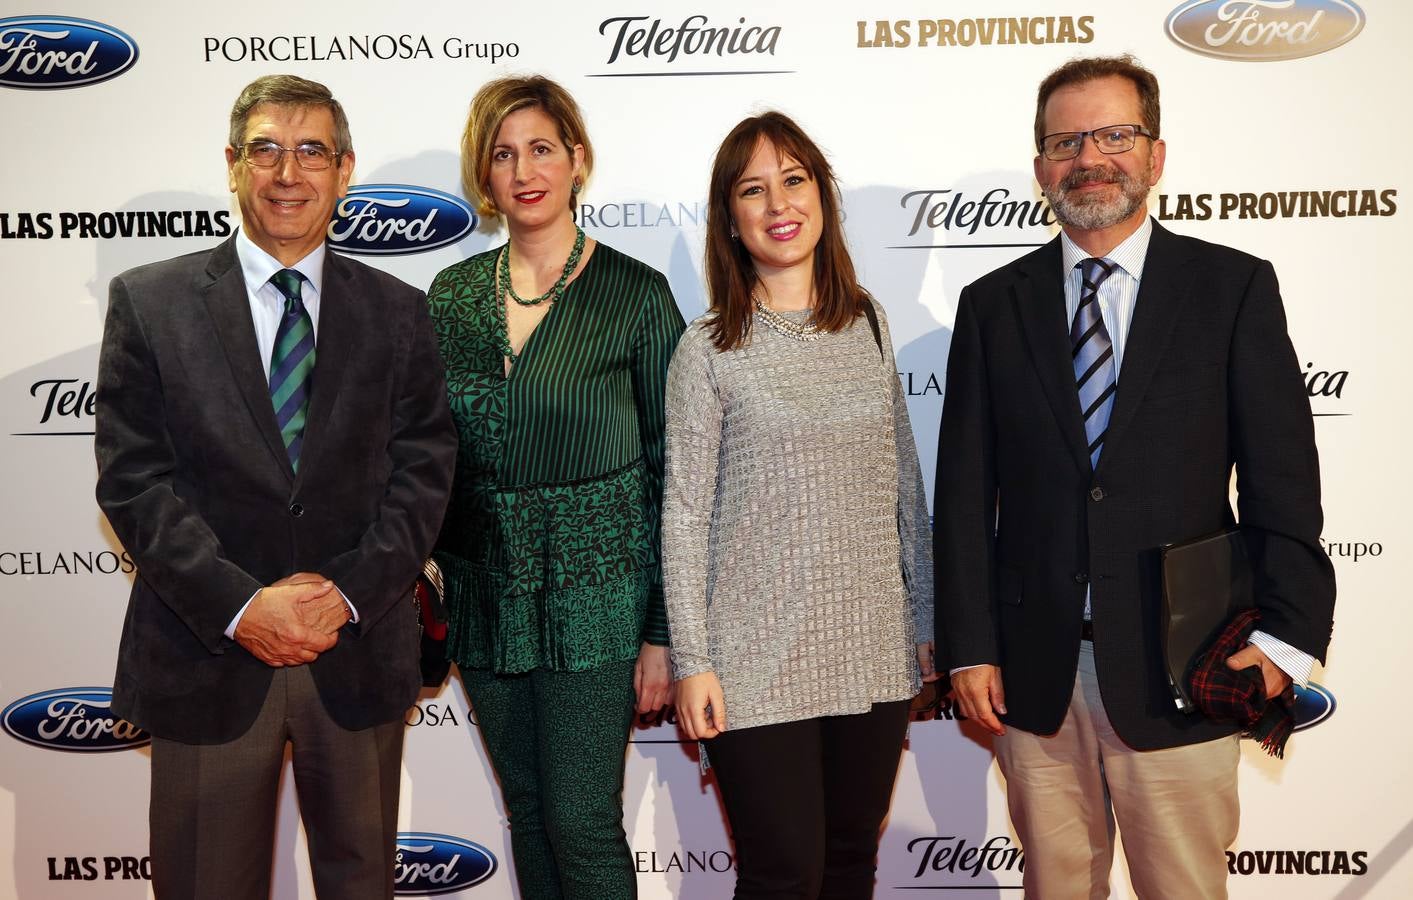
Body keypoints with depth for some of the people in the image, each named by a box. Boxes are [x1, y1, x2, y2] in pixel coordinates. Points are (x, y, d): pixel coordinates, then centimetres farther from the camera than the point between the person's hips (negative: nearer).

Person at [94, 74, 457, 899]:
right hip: (208, 659, -1)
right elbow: (134, 477, -5)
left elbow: (423, 471, 1)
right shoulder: (149, 302, 2)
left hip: (360, 656, 2)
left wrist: (349, 592, -13)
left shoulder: (400, 313, 6)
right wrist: (240, 605, -15)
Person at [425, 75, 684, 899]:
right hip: (486, 600, 4)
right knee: (528, 813, 16)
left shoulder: (636, 295, -8)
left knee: (581, 820, 0)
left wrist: (664, 632, -9)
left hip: (592, 598, -4)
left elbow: (670, 469, -7)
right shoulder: (451, 296, 4)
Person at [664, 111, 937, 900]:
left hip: (875, 654, 4)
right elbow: (685, 515, -5)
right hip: (759, 662, -4)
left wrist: (925, 620, 11)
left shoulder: (868, 324, 6)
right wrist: (692, 663, -8)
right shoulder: (709, 351, -6)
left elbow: (904, 481, 10)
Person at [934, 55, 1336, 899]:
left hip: (1179, 674, -1)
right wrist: (970, 646, -1)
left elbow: (1282, 475, -2)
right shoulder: (993, 305, 6)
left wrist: (1284, 636, -11)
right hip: (1035, 674, 2)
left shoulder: (1234, 286, 1)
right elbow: (965, 490, 4)